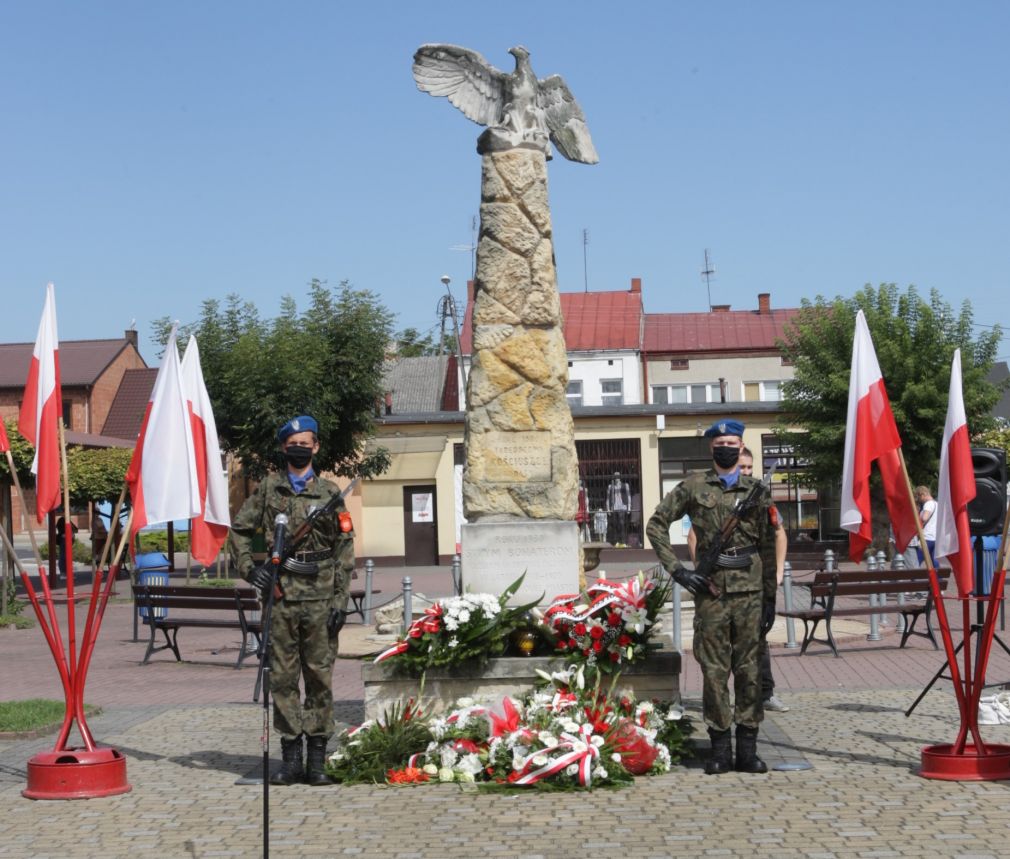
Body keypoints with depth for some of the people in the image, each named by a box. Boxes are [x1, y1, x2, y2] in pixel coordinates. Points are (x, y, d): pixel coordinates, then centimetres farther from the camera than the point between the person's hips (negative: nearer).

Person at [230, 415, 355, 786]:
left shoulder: (329, 492, 6)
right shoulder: (268, 489, 9)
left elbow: (345, 547, 4)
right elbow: (239, 530, 16)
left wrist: (341, 599, -2)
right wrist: (249, 568, 1)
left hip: (320, 597, -1)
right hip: (280, 596, 1)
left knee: (320, 677, 1)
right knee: (283, 678, 3)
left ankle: (317, 758, 7)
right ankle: (291, 758, 10)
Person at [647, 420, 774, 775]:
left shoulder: (756, 490, 10)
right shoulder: (693, 486, 5)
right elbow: (656, 525, 6)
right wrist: (676, 569, -4)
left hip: (750, 588, 1)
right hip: (711, 587, -1)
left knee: (750, 668, 2)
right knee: (714, 669, 0)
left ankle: (748, 748, 8)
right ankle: (720, 748, 7)